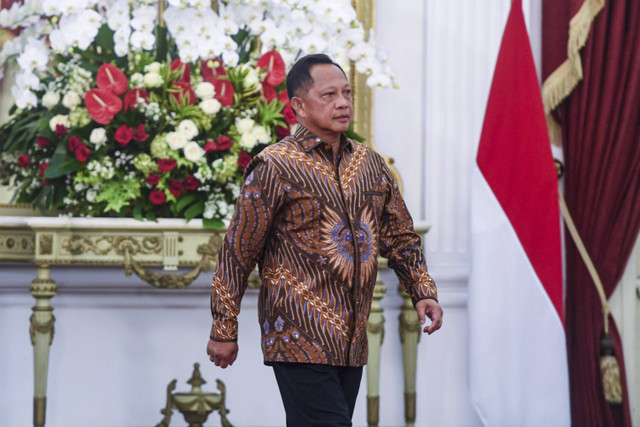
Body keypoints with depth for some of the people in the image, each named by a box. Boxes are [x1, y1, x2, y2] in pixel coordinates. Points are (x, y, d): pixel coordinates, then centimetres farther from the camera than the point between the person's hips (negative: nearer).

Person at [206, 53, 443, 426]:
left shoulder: (370, 164, 13)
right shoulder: (275, 167, -6)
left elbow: (401, 237, 23)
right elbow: (237, 254, -3)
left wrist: (423, 292, 8)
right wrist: (224, 331, -2)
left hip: (352, 342, 7)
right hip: (300, 339, -6)